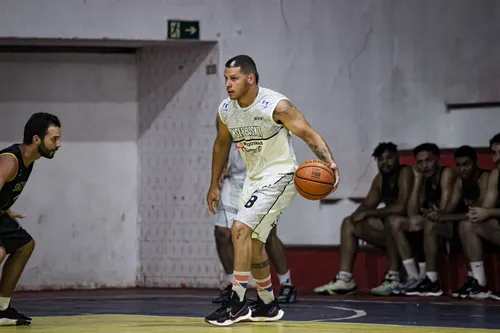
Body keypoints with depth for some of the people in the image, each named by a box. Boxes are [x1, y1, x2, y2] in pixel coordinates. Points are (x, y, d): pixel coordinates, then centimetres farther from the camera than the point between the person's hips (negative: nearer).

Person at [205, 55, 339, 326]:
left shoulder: (276, 105, -21)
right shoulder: (225, 110, -2)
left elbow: (309, 134, -19)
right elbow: (222, 144, 16)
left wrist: (329, 161, -36)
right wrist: (214, 185, 18)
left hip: (279, 176, -8)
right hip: (254, 179, 8)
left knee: (240, 229, -22)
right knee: (253, 243, 14)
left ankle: (237, 303, -17)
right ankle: (268, 306, 30)